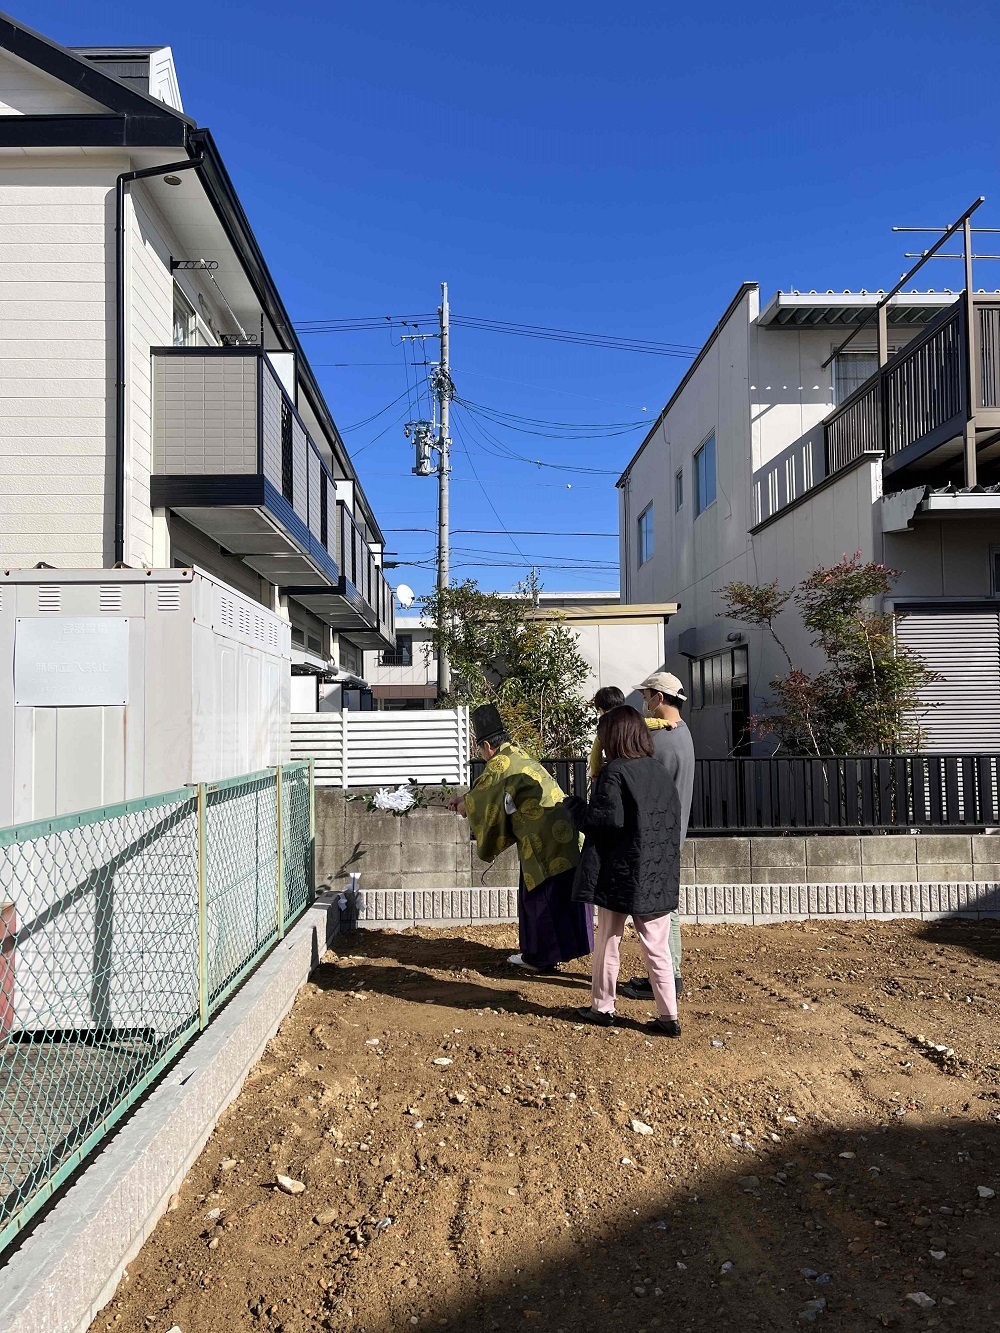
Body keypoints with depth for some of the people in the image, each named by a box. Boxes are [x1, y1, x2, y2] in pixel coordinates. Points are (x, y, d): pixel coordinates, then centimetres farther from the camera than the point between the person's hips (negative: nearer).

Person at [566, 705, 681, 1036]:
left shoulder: (614, 772, -13)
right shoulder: (661, 773, 7)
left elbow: (609, 817, -20)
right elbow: (674, 821, 11)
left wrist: (574, 804, -6)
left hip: (619, 876, -5)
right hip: (659, 878, 5)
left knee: (608, 943, 11)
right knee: (657, 947, 10)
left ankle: (602, 1007, 22)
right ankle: (668, 1016, 12)